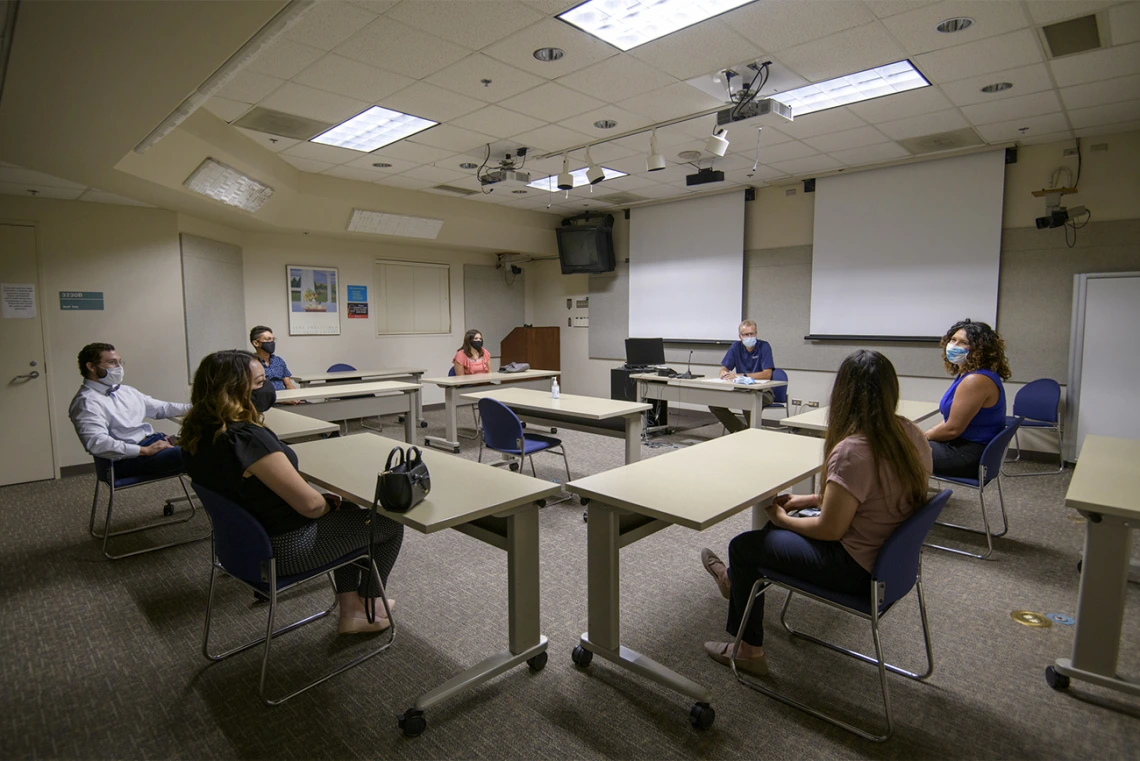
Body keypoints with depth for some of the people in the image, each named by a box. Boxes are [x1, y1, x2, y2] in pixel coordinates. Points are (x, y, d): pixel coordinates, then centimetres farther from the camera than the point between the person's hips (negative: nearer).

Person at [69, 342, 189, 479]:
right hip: (127, 459, -9)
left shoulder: (126, 391, 20)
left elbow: (161, 408, 27)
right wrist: (146, 450, -24)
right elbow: (97, 443, -20)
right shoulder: (86, 401, -6)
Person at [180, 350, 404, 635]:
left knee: (347, 511, 28)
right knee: (390, 523, 7)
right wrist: (329, 504, -6)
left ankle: (351, 611, 28)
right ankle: (369, 605, 32)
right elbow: (310, 504, -28)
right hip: (286, 546, -9)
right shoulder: (247, 438, -32)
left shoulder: (199, 433, -3)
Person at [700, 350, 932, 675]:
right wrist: (808, 500, 11)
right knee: (783, 526, 25)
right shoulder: (911, 434, -4)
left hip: (859, 569, -9)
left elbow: (830, 530, -23)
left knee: (742, 546, 7)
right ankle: (737, 580, 48)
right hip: (894, 555, 9)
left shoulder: (852, 451, -31)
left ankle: (747, 650, 26)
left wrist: (782, 519, -4)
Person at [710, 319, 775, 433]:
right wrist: (724, 373, -24)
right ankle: (741, 429, 3)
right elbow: (724, 368, 2)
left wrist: (741, 375, -29)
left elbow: (767, 374, -21)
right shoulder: (736, 346, 2)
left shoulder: (764, 346, -11)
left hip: (762, 391, -5)